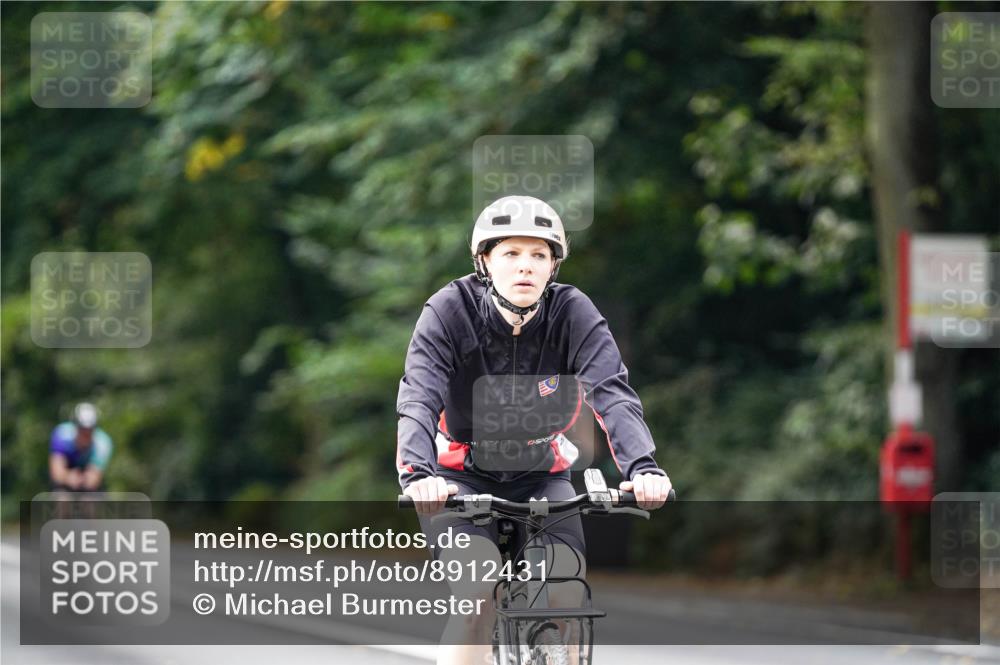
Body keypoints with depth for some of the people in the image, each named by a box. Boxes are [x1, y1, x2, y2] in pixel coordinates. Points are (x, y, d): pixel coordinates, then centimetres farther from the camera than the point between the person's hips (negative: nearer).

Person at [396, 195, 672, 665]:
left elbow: (613, 394, -28)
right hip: (462, 473, -2)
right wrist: (419, 474, -50)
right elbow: (418, 398, -30)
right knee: (480, 585, -26)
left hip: (540, 474, 2)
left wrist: (642, 467, -46)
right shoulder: (451, 310, -19)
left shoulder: (573, 314, -16)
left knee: (564, 595, -18)